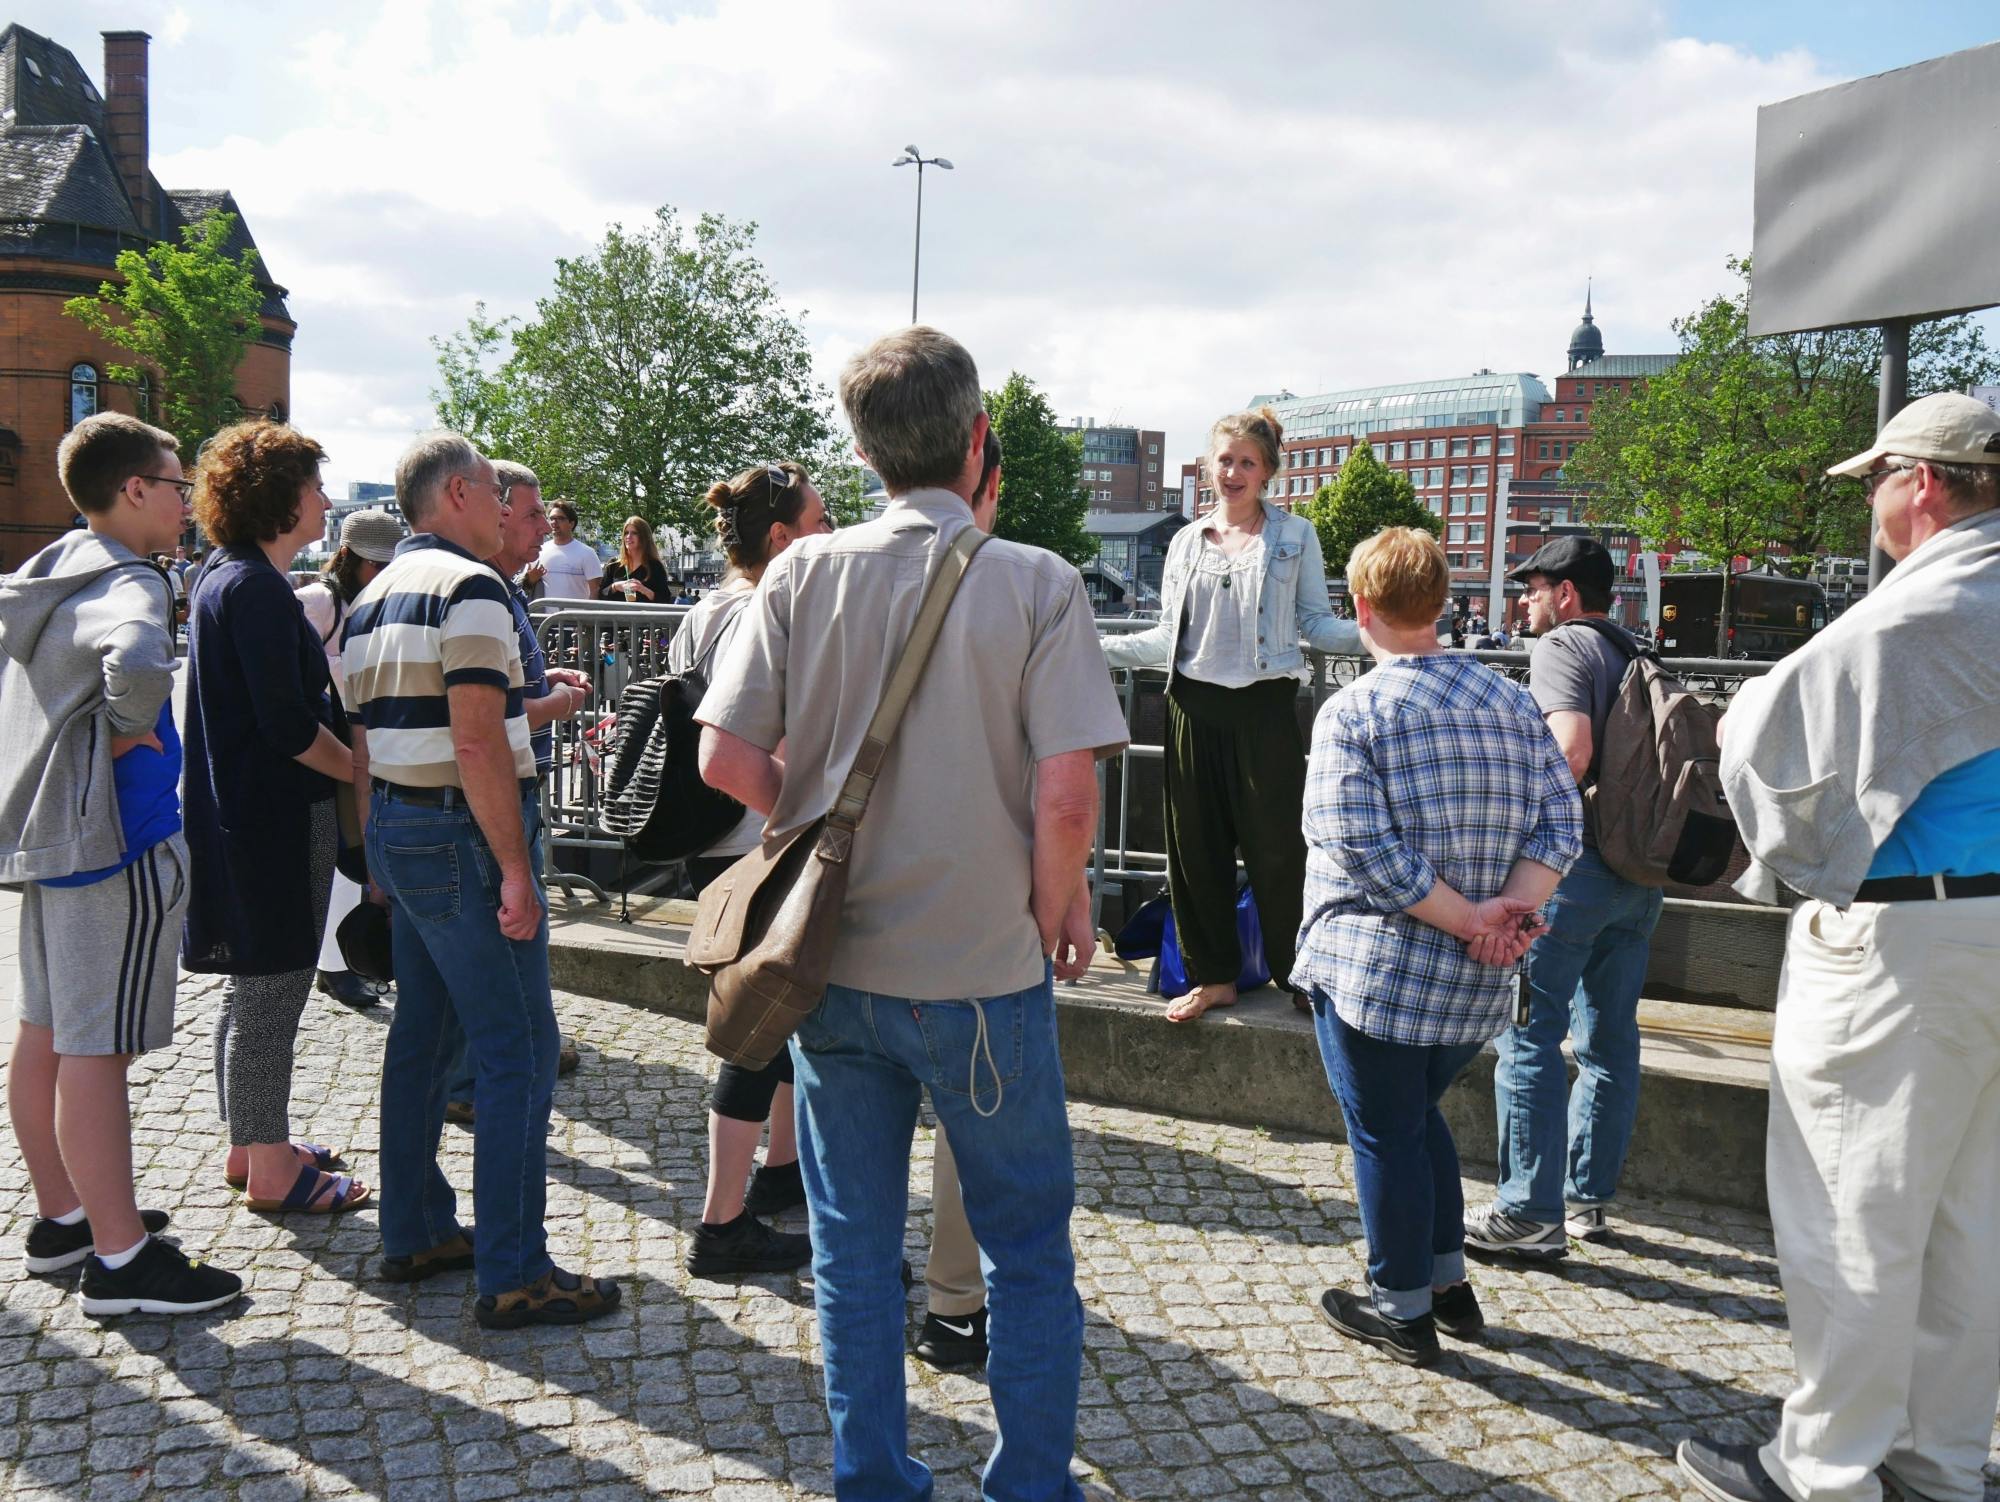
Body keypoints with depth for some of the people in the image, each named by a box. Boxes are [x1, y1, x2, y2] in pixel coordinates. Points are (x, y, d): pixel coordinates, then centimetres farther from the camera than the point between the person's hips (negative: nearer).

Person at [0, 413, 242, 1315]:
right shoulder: (126, 583, -17)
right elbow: (137, 662, -39)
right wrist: (130, 731, -21)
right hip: (115, 836, -10)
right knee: (97, 1047, -6)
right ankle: (120, 1259, 1)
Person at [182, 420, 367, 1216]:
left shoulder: (224, 578, 14)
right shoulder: (256, 589, -18)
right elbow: (288, 726, -22)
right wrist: (368, 770, -10)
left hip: (243, 814, 11)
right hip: (277, 819, -11)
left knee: (254, 991, 18)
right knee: (271, 994, -1)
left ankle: (252, 1144, 31)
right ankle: (270, 1170, 10)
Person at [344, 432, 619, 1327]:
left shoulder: (373, 598, 15)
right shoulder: (468, 587, -14)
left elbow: (363, 743, 18)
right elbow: (477, 741, -22)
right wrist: (515, 870, -20)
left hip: (396, 830, 10)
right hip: (462, 833, -10)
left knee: (421, 1038, 17)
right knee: (517, 1053, -5)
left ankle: (413, 1234, 27)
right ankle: (513, 1276, -1)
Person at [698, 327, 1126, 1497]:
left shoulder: (806, 574, -4)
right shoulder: (1038, 585, -12)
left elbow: (727, 759, -7)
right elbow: (1067, 795, -19)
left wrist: (825, 829, 9)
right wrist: (1057, 908, 0)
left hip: (834, 961, 3)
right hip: (983, 971, -3)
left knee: (855, 1246, 17)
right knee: (1028, 1248, 15)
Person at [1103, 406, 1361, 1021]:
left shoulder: (1295, 537, 4)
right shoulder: (1186, 542, 12)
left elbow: (1316, 623, 3)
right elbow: (1169, 638, 13)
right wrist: (1097, 646, 5)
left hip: (1265, 706, -3)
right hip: (1195, 705, 3)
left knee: (1276, 845, -1)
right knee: (1196, 845, 7)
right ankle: (1214, 975, 20)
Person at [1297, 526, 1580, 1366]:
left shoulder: (1352, 712, -14)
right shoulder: (1512, 703, 4)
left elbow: (1364, 848, -22)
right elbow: (1560, 820, -2)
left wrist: (1468, 919, -16)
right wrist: (1512, 910, -12)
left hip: (1374, 971, -6)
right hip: (1479, 983, 6)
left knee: (1386, 1135, 9)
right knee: (1418, 1115, 25)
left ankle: (1402, 1311, 22)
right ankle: (1448, 1280, 34)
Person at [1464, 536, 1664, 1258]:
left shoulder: (1561, 645, -6)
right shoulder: (1636, 657, 18)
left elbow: (1572, 745, -20)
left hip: (1575, 864, -8)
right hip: (1641, 872, 8)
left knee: (1529, 1035, -3)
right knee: (1609, 1039, 13)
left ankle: (1530, 1214, -1)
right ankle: (1589, 1198, 22)